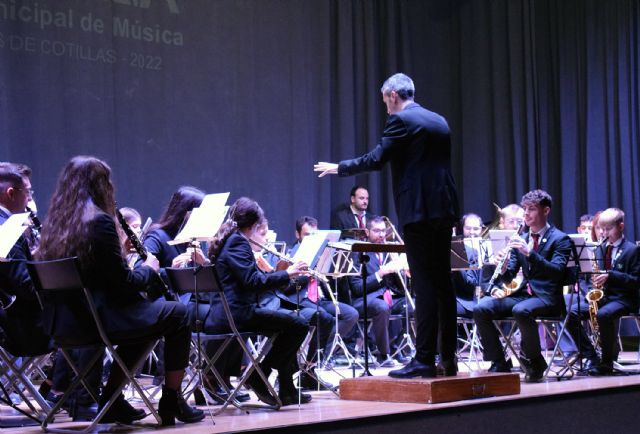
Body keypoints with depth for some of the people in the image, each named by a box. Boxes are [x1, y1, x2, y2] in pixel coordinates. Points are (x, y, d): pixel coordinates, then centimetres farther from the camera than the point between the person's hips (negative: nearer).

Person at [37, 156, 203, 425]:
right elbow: (124, 283, -14)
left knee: (143, 317, 30)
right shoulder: (100, 221, -16)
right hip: (99, 317, -8)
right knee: (178, 314, 10)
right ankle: (172, 401, 17)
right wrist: (149, 268, 4)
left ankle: (112, 400, 28)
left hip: (63, 321, 8)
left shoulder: (55, 223, 7)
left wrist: (121, 252, 15)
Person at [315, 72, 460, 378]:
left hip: (419, 210, -8)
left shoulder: (401, 120, -7)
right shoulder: (438, 121, 18)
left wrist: (338, 168, 1)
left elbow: (376, 159, -11)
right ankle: (448, 358, 13)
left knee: (424, 285, -8)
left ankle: (424, 359, -6)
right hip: (444, 208, 8)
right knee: (443, 283, 10)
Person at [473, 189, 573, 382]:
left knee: (521, 311, -38)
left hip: (547, 297, -5)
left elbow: (557, 271, -16)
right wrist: (503, 269, -12)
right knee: (481, 309, -19)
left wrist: (529, 253, -26)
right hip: (521, 293, 5)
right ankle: (499, 363, -10)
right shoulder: (520, 239, 17)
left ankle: (535, 363, -15)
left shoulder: (560, 239, 0)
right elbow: (509, 276, 13)